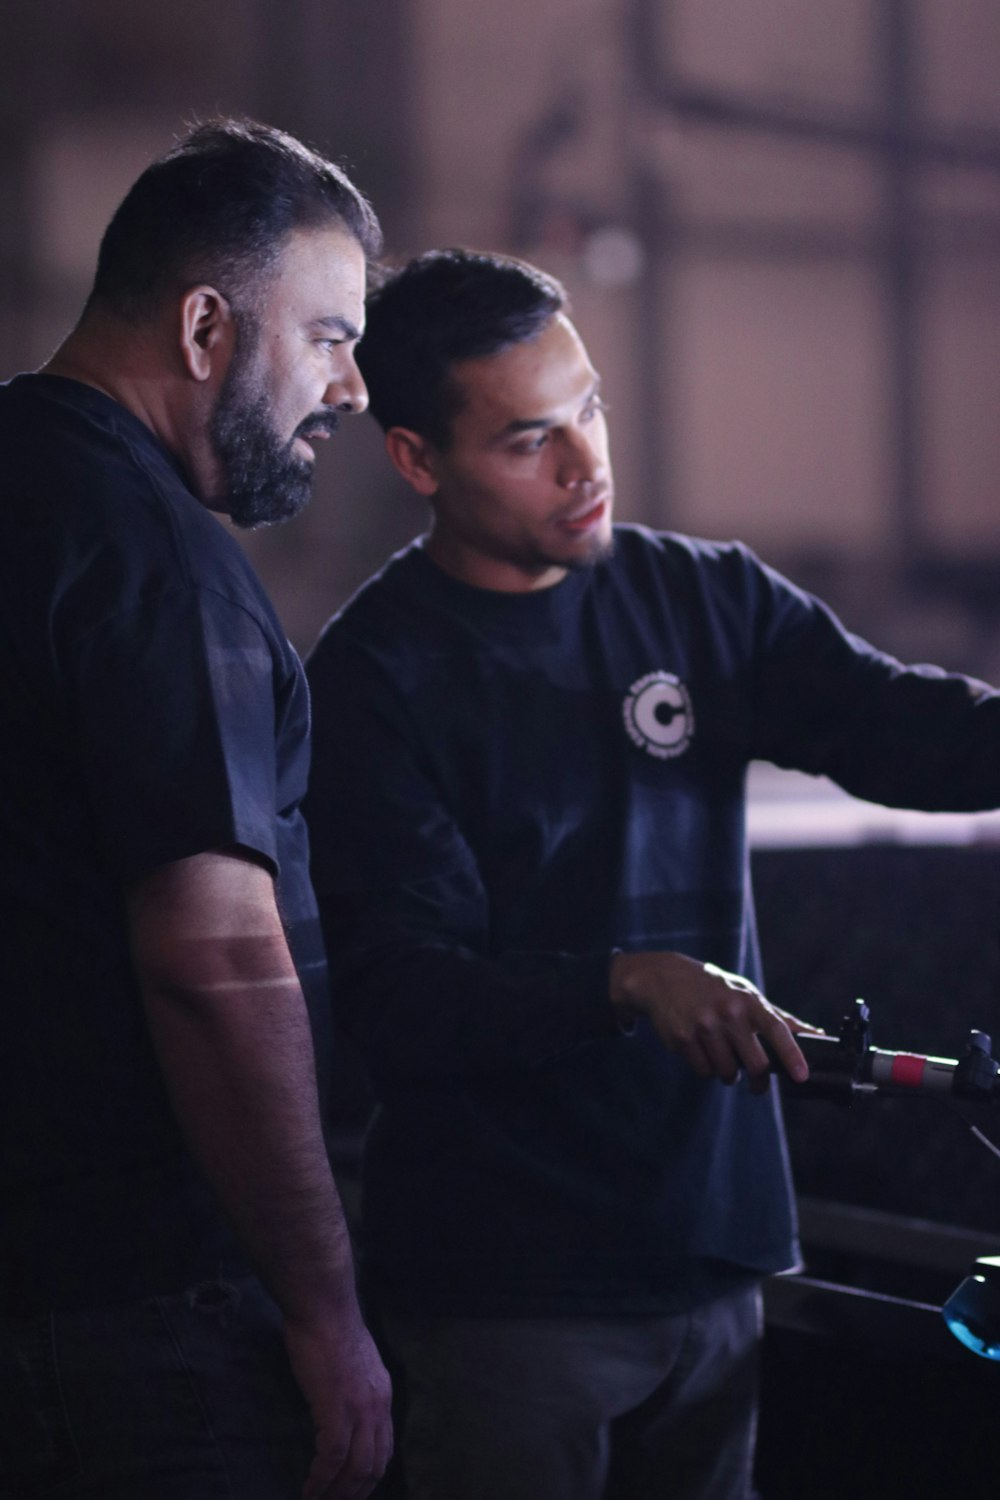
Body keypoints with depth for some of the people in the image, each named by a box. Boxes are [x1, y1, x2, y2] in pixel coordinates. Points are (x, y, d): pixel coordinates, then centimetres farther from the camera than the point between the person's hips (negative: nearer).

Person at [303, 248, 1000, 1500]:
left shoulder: (705, 600, 8)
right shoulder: (374, 678, -7)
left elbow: (897, 725, -6)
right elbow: (398, 997, -15)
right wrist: (626, 985, -30)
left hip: (710, 1248, 5)